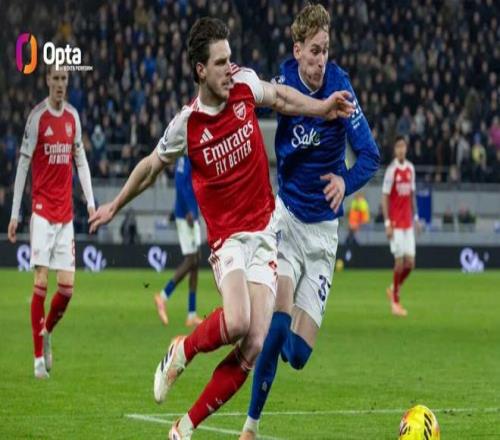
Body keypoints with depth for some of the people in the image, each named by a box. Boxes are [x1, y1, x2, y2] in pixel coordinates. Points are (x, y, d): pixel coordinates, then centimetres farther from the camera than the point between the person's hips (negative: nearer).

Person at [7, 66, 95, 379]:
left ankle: (47, 331, 24)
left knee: (67, 286, -1)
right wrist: (15, 214, -7)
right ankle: (39, 356, -4)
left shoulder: (73, 117, 9)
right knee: (41, 281, -9)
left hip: (65, 213, 4)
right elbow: (23, 165, -5)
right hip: (42, 210, -4)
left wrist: (91, 201, 5)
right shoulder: (37, 117, -6)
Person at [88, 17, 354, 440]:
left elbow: (279, 97, 20)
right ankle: (182, 351, 2)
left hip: (264, 230, 3)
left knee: (255, 346, -9)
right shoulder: (186, 124, -9)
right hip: (227, 235, -3)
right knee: (236, 323, -31)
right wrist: (114, 207, 20)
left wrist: (322, 107, 7)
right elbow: (151, 167, 9)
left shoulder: (245, 84, -3)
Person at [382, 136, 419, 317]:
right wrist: (387, 223, -15)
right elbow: (385, 197, -10)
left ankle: (394, 288, 26)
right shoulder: (391, 170, -10)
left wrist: (415, 216, 13)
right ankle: (395, 301, 7)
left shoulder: (410, 168, 8)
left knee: (410, 262, 2)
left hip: (408, 223, 6)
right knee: (400, 262, -6)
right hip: (395, 223, -6)